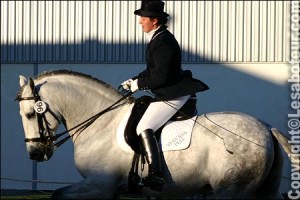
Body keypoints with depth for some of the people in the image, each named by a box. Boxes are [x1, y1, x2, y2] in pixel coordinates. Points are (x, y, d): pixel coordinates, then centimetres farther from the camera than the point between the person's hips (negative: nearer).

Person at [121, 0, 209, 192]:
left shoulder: (163, 43, -20)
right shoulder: (159, 38, 13)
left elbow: (160, 77, -24)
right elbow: (153, 70, 21)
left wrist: (139, 84, -11)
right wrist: (134, 80, 9)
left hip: (173, 94, -12)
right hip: (171, 92, 12)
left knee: (144, 129, -20)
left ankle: (155, 176, -29)